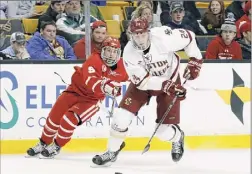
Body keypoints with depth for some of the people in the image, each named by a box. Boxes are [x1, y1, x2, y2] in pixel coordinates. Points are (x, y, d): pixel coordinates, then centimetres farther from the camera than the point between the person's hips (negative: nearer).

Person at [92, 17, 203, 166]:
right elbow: (142, 81, -25)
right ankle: (112, 153, 9)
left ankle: (177, 137, 33)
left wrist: (195, 60, -16)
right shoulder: (129, 53, -25)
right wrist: (165, 85, -36)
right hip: (143, 82, 1)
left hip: (170, 80, -1)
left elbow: (189, 37, -14)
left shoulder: (163, 37, -30)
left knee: (164, 132, -4)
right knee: (122, 117, -13)